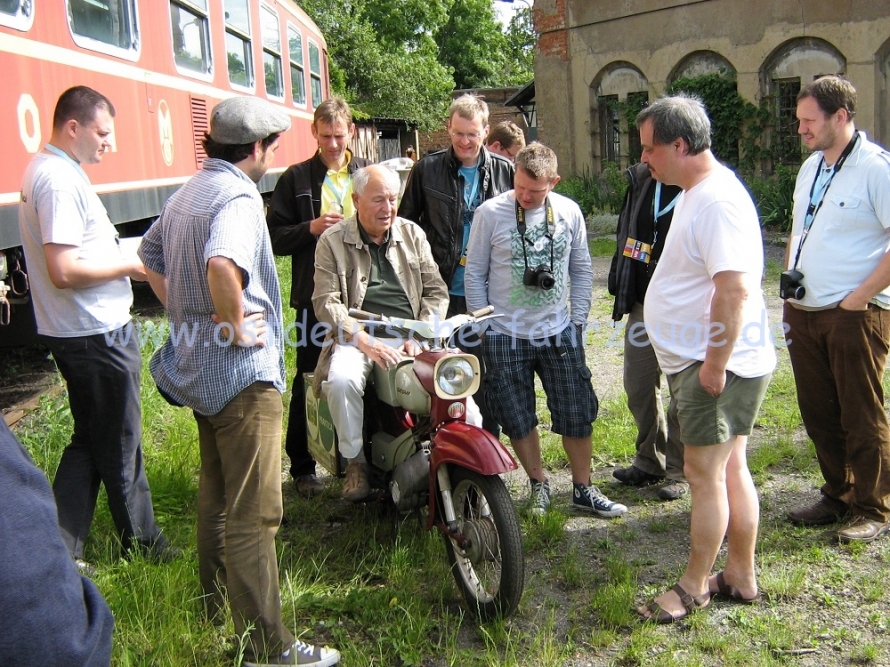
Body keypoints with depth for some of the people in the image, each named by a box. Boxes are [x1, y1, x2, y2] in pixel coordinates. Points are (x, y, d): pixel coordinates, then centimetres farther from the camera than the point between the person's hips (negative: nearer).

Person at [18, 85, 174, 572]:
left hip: (77, 332, 10)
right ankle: (140, 539, 25)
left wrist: (125, 261, 8)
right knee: (120, 444, 7)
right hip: (97, 334, -10)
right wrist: (131, 266, -15)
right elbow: (63, 271, -27)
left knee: (89, 440, 17)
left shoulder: (46, 169, 11)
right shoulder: (61, 180, -21)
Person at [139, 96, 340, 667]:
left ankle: (218, 602, 37)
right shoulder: (238, 197, -17)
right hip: (242, 368, -10)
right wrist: (237, 327, -23)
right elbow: (222, 263, -38)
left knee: (216, 493, 22)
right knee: (253, 512, -6)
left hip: (197, 363, 10)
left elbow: (151, 256, 26)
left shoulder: (189, 192, 13)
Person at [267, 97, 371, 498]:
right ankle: (302, 467, 17)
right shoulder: (296, 179, 5)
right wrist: (310, 228, -15)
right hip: (315, 296, -1)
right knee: (308, 383, 6)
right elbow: (274, 237, 2)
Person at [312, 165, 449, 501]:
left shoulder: (412, 234, 14)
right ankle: (355, 461, -10)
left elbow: (436, 290, 12)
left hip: (409, 335, 2)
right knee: (341, 380, -33)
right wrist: (365, 342, -17)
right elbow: (326, 302, -4)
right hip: (357, 336, -2)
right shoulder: (332, 241, 4)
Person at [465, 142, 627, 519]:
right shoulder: (490, 213, -8)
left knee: (578, 416, 7)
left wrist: (577, 320, 3)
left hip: (559, 334, 2)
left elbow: (581, 270, 8)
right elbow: (475, 273, -2)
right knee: (518, 420, 8)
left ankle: (583, 490, 23)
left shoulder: (569, 212, -1)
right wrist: (483, 326, -3)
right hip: (506, 337, -2)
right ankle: (539, 485, 27)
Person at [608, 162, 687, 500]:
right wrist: (621, 289, 12)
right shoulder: (641, 180, 7)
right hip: (644, 303, 7)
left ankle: (679, 470, 21)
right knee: (637, 383, 14)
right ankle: (650, 460, 31)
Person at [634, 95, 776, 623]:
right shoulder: (697, 193, 14)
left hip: (717, 365, -10)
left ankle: (694, 587, 12)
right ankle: (741, 576, 28)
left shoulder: (718, 200, -20)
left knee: (705, 474, -1)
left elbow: (735, 289, -28)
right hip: (704, 361, 10)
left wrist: (715, 364, -23)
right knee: (730, 470, 16)